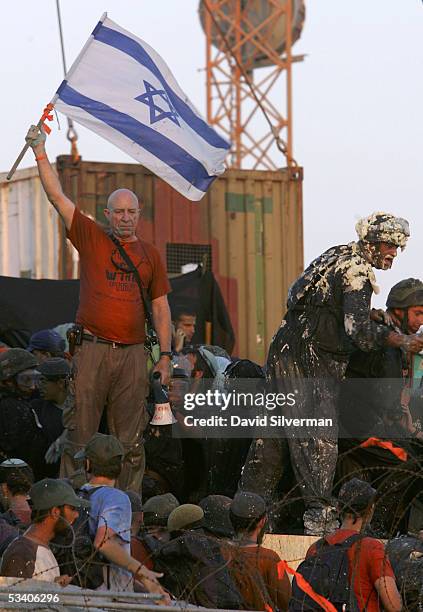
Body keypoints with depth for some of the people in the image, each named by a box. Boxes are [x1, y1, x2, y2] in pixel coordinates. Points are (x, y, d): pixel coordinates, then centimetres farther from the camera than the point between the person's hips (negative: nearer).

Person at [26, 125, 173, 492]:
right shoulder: (92, 239, 7)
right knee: (81, 437, -4)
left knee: (131, 441, 3)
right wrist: (40, 152, -4)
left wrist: (166, 355, 7)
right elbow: (57, 196, 2)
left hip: (133, 352, 2)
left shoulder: (149, 254, 13)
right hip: (93, 349, -2)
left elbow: (161, 308, 15)